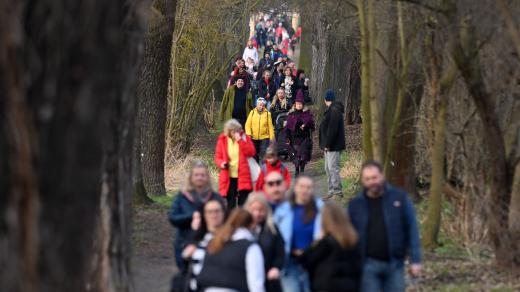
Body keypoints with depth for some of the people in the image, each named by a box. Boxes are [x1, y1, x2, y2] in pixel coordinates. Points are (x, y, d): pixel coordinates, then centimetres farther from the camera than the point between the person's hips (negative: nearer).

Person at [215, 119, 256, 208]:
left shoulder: (245, 138, 3)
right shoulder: (222, 140, 3)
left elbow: (251, 152, -11)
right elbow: (218, 157, 7)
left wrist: (240, 140, -16)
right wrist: (221, 163, -15)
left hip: (243, 176, -1)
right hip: (229, 177, 1)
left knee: (243, 202, -2)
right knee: (230, 204, 3)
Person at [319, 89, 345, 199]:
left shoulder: (334, 111, -16)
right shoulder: (331, 110, 17)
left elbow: (332, 129, -22)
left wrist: (327, 144, -20)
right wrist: (325, 144, 17)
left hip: (333, 146, -11)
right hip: (330, 146, 11)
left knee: (333, 168, -11)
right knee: (328, 169, 13)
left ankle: (338, 192, -10)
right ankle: (332, 191, 17)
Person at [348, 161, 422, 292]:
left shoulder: (399, 197, -1)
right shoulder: (355, 205, 2)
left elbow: (412, 229, -1)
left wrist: (415, 260, -5)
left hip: (394, 264, 0)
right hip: (368, 265, 0)